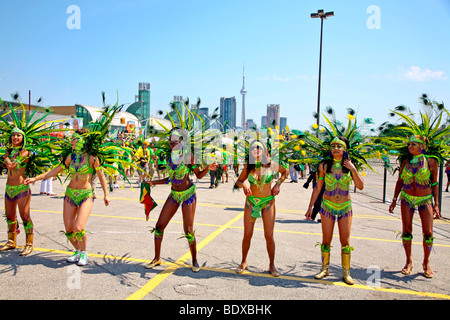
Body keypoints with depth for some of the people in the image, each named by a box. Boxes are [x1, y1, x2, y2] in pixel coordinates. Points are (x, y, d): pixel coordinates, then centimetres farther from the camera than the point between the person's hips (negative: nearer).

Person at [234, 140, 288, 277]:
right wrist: (244, 185, -15)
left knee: (269, 235, 1)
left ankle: (272, 265, 19)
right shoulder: (248, 166, -3)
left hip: (268, 202, -1)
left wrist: (278, 183, 1)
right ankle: (244, 262, 23)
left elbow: (285, 171, 13)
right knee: (247, 235, 3)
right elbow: (239, 181, 7)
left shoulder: (271, 165, -5)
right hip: (251, 201, 1)